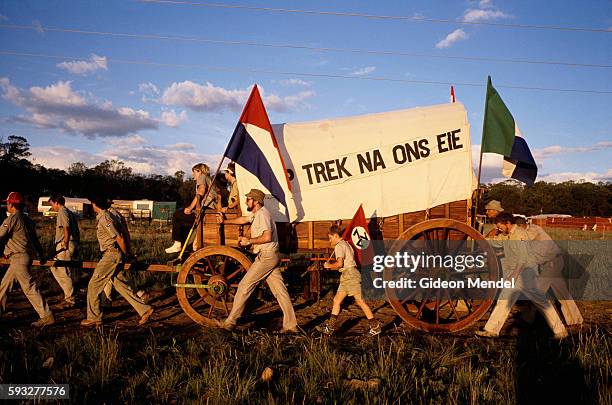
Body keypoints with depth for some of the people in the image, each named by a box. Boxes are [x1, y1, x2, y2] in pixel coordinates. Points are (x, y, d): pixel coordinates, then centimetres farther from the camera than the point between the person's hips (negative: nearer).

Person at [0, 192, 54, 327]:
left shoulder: (12, 218, -13)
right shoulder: (27, 219, 13)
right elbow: (35, 239, 18)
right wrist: (41, 255, 24)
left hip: (19, 259, -10)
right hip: (26, 257, 10)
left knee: (29, 287, -9)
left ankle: (47, 316, -9)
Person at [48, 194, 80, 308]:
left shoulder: (62, 212, -9)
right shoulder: (70, 213, 19)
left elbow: (67, 229, -23)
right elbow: (77, 232, 20)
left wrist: (65, 244, -23)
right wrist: (75, 246, 22)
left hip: (64, 246, -10)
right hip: (72, 245, 10)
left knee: (64, 272, -5)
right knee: (54, 268, 19)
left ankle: (70, 300, 0)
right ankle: (68, 294, 19)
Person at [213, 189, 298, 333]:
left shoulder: (262, 214, -13)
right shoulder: (257, 214, 19)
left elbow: (267, 237, -23)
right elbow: (243, 219, 35)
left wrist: (249, 241, -12)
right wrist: (225, 221, 39)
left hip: (266, 257, -10)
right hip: (271, 257, 10)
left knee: (244, 286, -4)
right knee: (280, 290, 6)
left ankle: (230, 322, 3)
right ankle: (291, 325, 6)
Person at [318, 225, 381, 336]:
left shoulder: (339, 246, -10)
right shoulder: (346, 244, 21)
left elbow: (339, 263, -23)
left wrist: (329, 266, -7)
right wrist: (332, 267, 17)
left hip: (350, 275, -10)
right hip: (346, 277, 10)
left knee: (360, 301, -7)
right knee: (337, 300, 9)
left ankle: (375, 326, -1)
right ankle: (330, 326, 12)